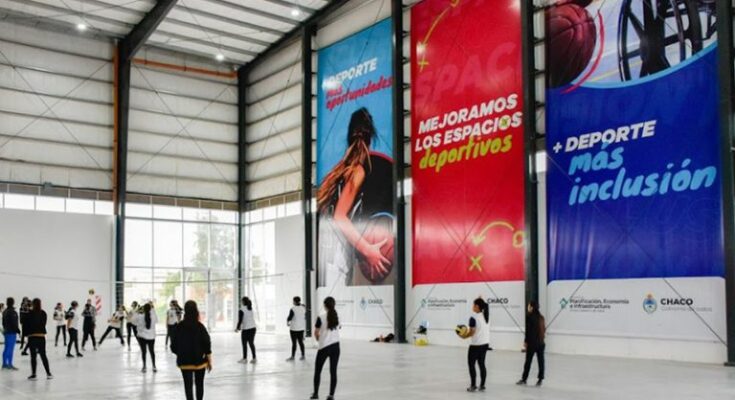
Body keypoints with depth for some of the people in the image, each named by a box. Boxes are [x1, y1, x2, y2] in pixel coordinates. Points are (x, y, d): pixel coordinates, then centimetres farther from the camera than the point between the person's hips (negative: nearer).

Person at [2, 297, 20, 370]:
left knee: (6, 348, 14)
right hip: (12, 332, -9)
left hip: (6, 332, 9)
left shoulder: (5, 312, 12)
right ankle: (10, 364, -6)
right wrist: (18, 331, -12)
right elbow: (14, 323, -19)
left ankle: (4, 363, 19)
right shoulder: (13, 312, -17)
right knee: (10, 348, -7)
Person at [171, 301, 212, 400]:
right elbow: (207, 345, -10)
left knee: (188, 385, 4)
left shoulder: (178, 327, -7)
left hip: (185, 361, 0)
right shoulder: (200, 326, -11)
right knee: (199, 384, 17)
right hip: (200, 360, 0)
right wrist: (209, 361, 0)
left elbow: (174, 345, -2)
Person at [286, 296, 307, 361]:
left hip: (294, 328, -6)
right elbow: (305, 318, 8)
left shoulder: (293, 309, -18)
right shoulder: (303, 308, -1)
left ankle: (293, 356, 10)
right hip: (301, 328, 6)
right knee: (301, 342, 15)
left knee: (294, 343, 2)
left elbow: (289, 318, -14)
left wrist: (287, 322, 5)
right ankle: (303, 355, 19)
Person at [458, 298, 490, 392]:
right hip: (485, 344, 7)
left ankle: (473, 386, 7)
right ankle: (482, 386, 14)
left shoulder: (473, 318, -18)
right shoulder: (486, 316, 2)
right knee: (482, 364, 13)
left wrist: (464, 336, -1)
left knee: (471, 364, 5)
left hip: (476, 345, -7)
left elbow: (472, 332, -19)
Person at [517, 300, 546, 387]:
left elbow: (528, 330, -13)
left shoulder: (529, 317, -11)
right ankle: (540, 380, 8)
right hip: (541, 342, 6)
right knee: (541, 361, 6)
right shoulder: (541, 317, 8)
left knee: (528, 361, 3)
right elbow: (544, 330, 11)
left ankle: (524, 379, 10)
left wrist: (525, 341, -7)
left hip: (532, 343, -6)